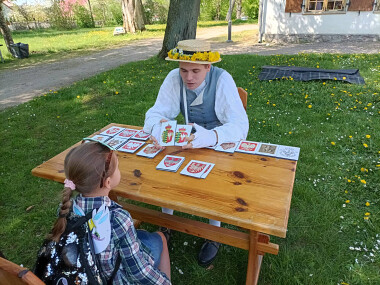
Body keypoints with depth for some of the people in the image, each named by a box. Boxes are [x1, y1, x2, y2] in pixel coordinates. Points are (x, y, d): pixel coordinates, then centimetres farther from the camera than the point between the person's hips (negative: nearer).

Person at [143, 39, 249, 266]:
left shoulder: (222, 80, -24)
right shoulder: (174, 79, -13)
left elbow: (240, 125, -32)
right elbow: (156, 113, -13)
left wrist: (209, 137, -52)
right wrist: (157, 127, -38)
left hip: (221, 143, -4)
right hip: (190, 141, 4)